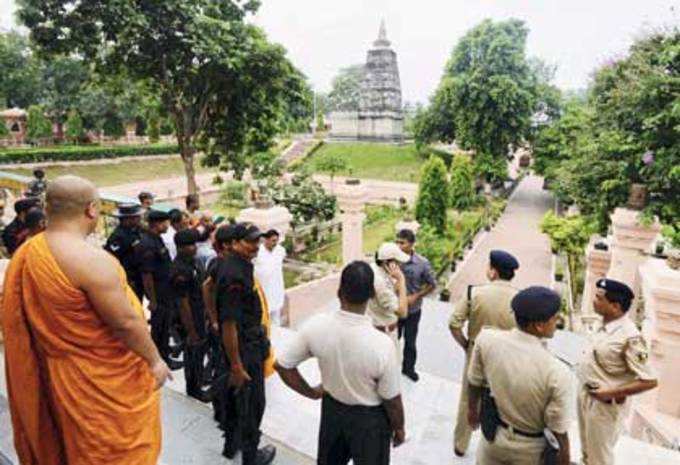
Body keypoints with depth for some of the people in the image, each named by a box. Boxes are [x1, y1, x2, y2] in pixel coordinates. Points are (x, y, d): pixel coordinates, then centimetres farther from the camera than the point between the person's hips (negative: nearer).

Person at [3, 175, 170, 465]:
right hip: (103, 377, -7)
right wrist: (154, 360, -12)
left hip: (56, 372, 8)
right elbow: (126, 322, -24)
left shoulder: (25, 253, -3)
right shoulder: (91, 259, -28)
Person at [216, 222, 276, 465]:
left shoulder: (241, 265, 3)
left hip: (250, 343, 10)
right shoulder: (234, 275, -29)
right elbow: (229, 324, -29)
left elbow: (208, 286, 20)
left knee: (239, 397, 25)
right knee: (252, 403, 9)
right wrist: (236, 366, -24)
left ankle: (232, 444, 45)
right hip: (245, 349, -10)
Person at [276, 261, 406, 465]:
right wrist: (399, 427, 1)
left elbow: (282, 365, -11)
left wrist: (312, 392, 2)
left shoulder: (315, 326, -24)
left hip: (331, 409, 3)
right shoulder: (382, 344, -33)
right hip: (369, 418, -3)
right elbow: (392, 400, -19)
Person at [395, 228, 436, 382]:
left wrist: (415, 296, -15)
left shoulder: (422, 263, -18)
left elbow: (432, 285, -5)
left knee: (410, 341, 18)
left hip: (412, 310, 0)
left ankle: (408, 368, 41)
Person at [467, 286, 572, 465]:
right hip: (530, 447, -2)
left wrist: (472, 408, 14)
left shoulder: (486, 339, -22)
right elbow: (559, 431, -20)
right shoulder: (558, 373, -32)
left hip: (493, 435, 2)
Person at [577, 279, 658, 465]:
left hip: (604, 404, -7)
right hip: (587, 395, 7)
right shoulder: (607, 325, -3)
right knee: (588, 446, 30)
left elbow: (650, 381, -24)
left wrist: (611, 393, -22)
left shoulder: (630, 337, -28)